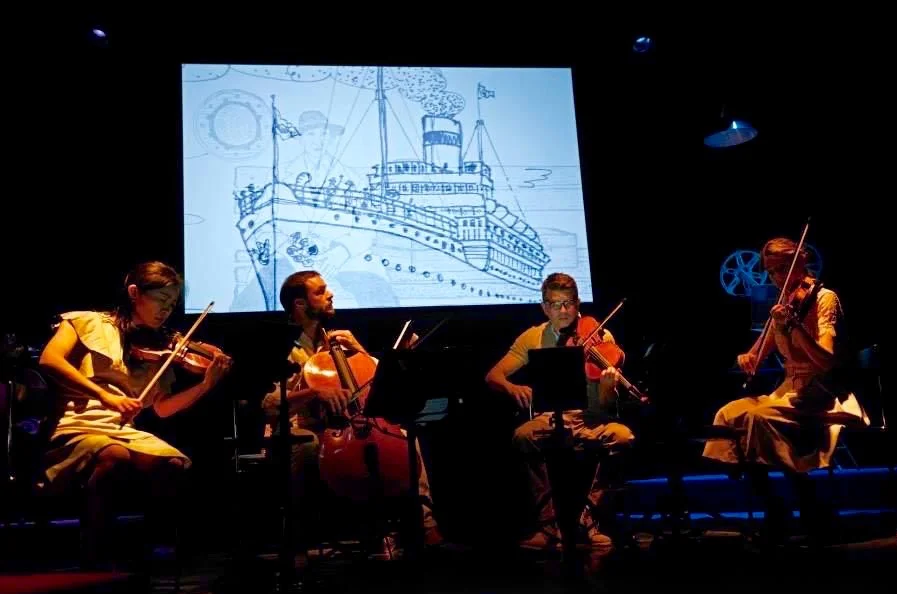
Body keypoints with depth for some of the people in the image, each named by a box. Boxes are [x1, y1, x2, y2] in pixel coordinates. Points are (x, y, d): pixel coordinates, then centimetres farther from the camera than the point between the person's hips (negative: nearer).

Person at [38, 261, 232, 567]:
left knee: (175, 464, -27)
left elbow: (162, 408, 15)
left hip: (124, 431, 4)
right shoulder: (88, 322, 6)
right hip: (76, 427, -4)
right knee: (116, 456, -38)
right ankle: (92, 559, -22)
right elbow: (49, 360, -11)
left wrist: (206, 385, -1)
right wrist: (104, 395, -23)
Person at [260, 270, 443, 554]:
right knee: (307, 450, -41)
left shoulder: (332, 342, 15)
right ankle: (301, 534, -23)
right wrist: (315, 392, -35)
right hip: (299, 435, -5)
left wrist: (357, 349, -2)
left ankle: (423, 519, -16)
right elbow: (270, 404, -21)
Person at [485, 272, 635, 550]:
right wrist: (512, 388, -23)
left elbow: (606, 404, -6)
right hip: (549, 418, 1)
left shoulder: (600, 337, -1)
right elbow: (493, 376, 1)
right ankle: (548, 524, -20)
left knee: (623, 437, -33)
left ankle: (590, 520, -17)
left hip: (590, 418, 0)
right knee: (522, 437, -33)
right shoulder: (533, 337, 5)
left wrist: (609, 384, -31)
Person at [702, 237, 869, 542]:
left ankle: (809, 512, -14)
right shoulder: (785, 303, 12)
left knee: (758, 417, -30)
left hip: (821, 393, -7)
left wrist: (794, 325, -37)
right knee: (728, 414, -11)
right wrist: (748, 357, -7)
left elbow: (827, 360, -24)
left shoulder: (824, 298, -10)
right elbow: (761, 352, 17)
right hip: (789, 389, 7)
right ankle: (772, 506, -5)